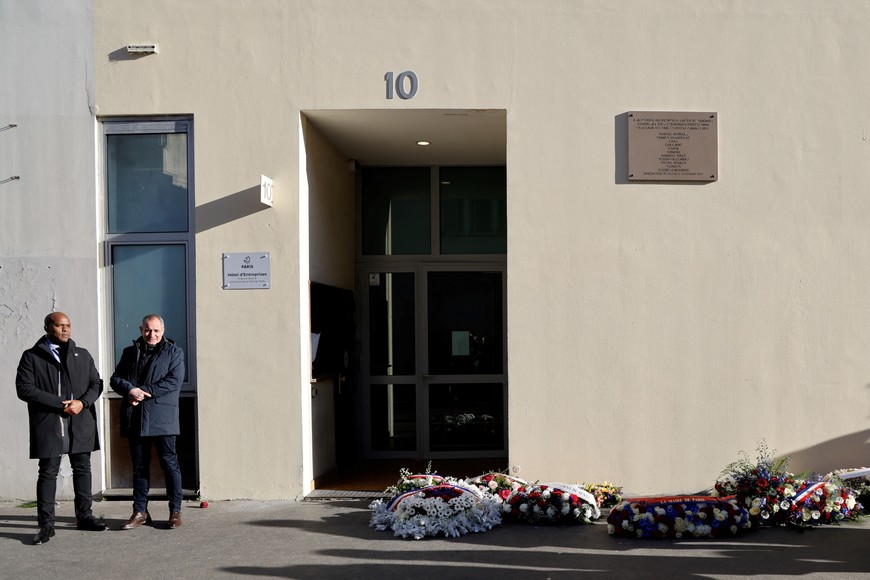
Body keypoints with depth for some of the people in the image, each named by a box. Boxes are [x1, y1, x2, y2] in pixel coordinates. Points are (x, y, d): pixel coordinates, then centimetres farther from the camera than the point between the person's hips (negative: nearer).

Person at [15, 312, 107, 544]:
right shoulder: (32, 357, 3)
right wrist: (60, 404, -13)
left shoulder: (82, 355, 14)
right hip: (48, 425, -3)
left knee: (82, 469, 9)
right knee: (48, 472, -2)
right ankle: (46, 524, 3)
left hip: (81, 423, 4)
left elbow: (96, 384, 12)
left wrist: (82, 403, -9)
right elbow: (24, 388, -7)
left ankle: (84, 516, 20)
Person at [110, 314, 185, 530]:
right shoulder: (130, 352, 17)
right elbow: (115, 379, 9)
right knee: (139, 467, 9)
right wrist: (130, 390, -12)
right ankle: (140, 512, 16)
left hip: (162, 417, -4)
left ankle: (175, 511, 5)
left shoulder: (173, 352, 5)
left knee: (169, 463, -2)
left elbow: (173, 382, -8)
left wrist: (144, 391, -13)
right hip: (135, 419, 4)